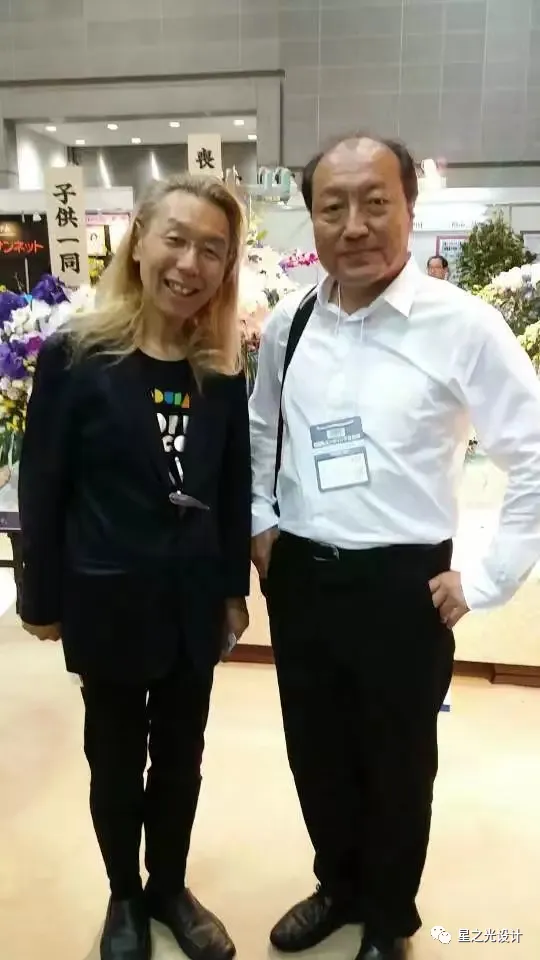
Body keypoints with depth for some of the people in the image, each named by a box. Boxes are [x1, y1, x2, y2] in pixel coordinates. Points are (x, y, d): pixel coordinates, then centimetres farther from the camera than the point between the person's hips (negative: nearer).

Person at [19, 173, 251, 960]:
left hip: (194, 601, 3)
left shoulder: (223, 371, -1)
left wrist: (235, 588, 5)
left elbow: (236, 488, 4)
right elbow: (41, 486, -8)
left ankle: (170, 888, 43)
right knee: (116, 757, 17)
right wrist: (43, 598, -5)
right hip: (109, 601, -3)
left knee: (181, 754, 19)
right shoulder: (75, 356, -11)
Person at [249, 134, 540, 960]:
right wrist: (260, 524, 11)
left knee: (396, 766, 17)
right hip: (299, 578, 4)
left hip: (402, 587, -4)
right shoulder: (288, 324, 2)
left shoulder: (463, 326, -14)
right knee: (316, 753, 21)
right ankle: (338, 885, 51)